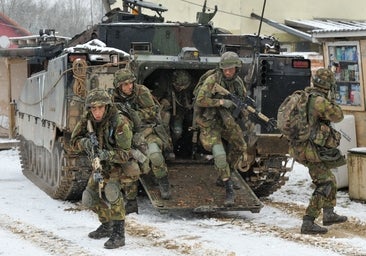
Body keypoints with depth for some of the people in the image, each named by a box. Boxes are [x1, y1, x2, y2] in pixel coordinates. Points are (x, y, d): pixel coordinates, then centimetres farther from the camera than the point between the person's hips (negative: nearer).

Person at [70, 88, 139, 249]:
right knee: (90, 197, 11)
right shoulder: (87, 119, -12)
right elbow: (74, 141, -8)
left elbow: (125, 153, -29)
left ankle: (118, 234, -28)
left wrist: (106, 154, -44)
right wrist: (86, 142, -30)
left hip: (119, 164, -7)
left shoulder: (120, 123, -29)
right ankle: (106, 226, 35)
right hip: (100, 165, 7)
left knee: (111, 191, -30)